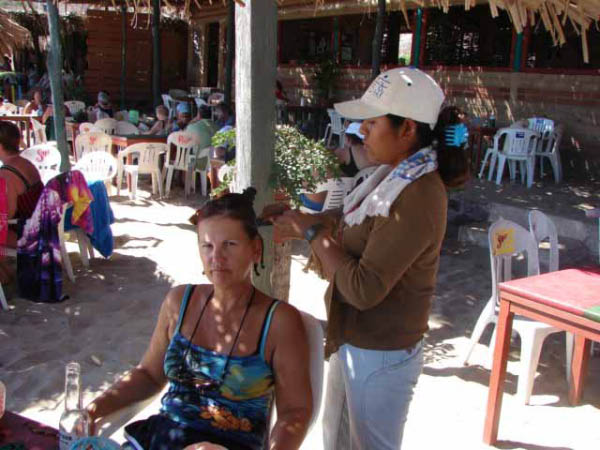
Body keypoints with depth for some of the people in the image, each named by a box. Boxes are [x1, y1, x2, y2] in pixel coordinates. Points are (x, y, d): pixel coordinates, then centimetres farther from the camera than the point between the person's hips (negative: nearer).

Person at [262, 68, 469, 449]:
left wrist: (312, 233, -20)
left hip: (380, 357, -9)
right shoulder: (396, 175, 2)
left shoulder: (417, 199, -28)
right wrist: (298, 219, 2)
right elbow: (356, 227, 13)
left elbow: (364, 289, -30)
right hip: (353, 343, 9)